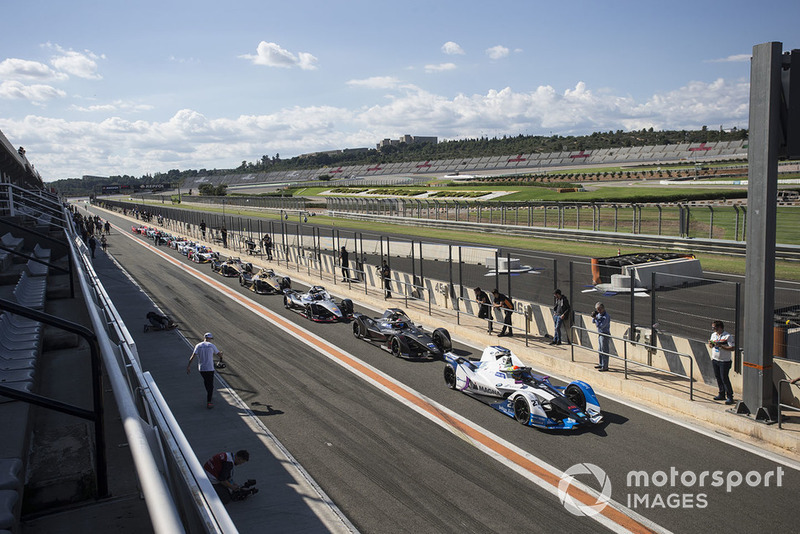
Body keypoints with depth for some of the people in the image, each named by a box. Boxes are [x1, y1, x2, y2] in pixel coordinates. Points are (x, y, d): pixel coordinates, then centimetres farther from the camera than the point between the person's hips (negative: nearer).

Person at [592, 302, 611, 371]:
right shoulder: (599, 314, 5)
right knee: (600, 350, 19)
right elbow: (593, 321, 14)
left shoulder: (606, 316, -21)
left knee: (604, 351, -3)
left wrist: (596, 318, -20)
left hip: (604, 335, -9)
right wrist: (594, 317, -5)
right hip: (600, 334, 9)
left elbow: (600, 326, -25)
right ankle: (601, 364, 32)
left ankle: (605, 367, 3)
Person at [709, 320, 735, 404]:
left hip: (724, 361, -7)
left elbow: (732, 348, -18)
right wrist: (710, 344, -2)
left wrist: (721, 346, -23)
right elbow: (711, 346, 21)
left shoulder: (728, 336, -13)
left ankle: (730, 397, 2)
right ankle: (722, 394, 22)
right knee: (718, 378, 11)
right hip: (715, 360, 7)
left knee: (724, 378, -7)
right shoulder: (713, 335, 9)